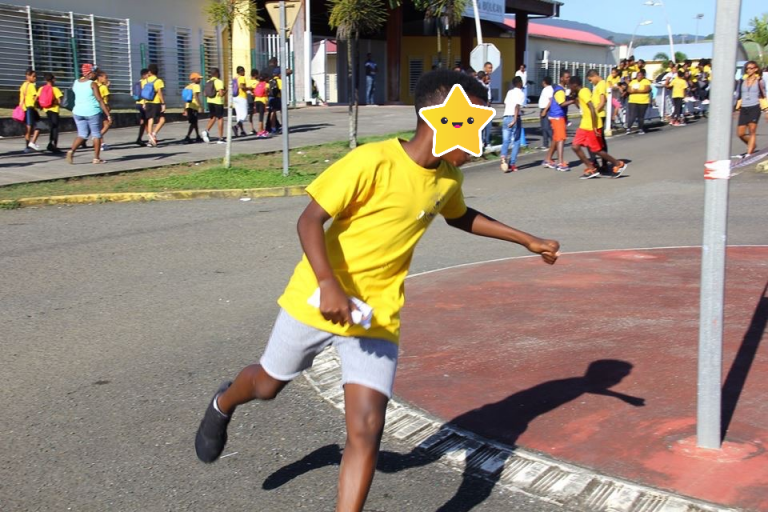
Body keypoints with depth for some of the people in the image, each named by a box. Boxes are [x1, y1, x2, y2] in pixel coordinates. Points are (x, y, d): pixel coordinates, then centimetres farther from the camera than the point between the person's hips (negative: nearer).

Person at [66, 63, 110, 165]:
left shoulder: (76, 83, 6)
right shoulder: (93, 84, -11)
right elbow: (100, 100, -13)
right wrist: (108, 114, -12)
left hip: (78, 112, 6)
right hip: (92, 112, -5)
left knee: (82, 134, 12)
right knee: (96, 134, 7)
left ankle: (71, 151, -11)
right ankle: (96, 158, 7)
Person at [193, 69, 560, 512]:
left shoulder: (448, 177, -1)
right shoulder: (373, 161, -23)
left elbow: (461, 217, 21)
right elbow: (311, 220, -21)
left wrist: (527, 240, 20)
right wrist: (329, 285, -35)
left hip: (378, 317, 4)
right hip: (319, 301, -3)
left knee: (367, 430, -8)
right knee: (268, 385, 21)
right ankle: (223, 404, 57)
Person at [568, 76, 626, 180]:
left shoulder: (583, 92, -17)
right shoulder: (581, 92, 13)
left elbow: (592, 108, -26)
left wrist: (594, 127, -27)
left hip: (591, 127, -10)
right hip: (585, 126, 10)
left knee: (596, 150, 0)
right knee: (575, 146, 3)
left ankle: (618, 164, 15)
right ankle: (591, 169, 8)